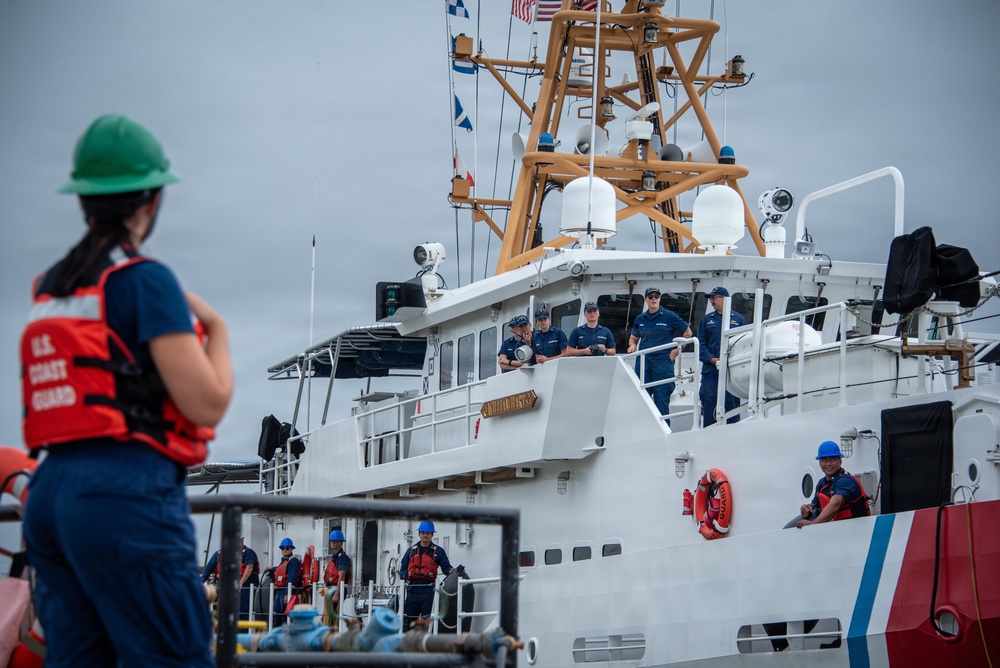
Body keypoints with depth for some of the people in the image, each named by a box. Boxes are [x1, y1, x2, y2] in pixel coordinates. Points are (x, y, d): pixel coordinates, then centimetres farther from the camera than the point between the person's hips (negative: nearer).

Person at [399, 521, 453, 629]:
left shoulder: (438, 551, 8)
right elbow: (403, 568, 14)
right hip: (412, 590, 3)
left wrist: (451, 571, -19)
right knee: (408, 619, 2)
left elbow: (446, 567, 3)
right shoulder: (411, 550, 15)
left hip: (428, 591, -3)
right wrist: (405, 576, -7)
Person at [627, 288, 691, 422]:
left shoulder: (669, 316, 1)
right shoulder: (640, 319, 13)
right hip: (643, 361, 4)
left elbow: (687, 333, 9)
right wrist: (632, 345, 4)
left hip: (663, 361, -4)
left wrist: (677, 350, 1)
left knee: (661, 398, -5)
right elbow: (633, 337, 26)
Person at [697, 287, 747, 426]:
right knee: (709, 403, -5)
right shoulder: (707, 319, 14)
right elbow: (701, 343, 7)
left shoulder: (738, 319, 9)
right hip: (711, 371, 1)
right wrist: (712, 359, -10)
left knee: (732, 403, 0)